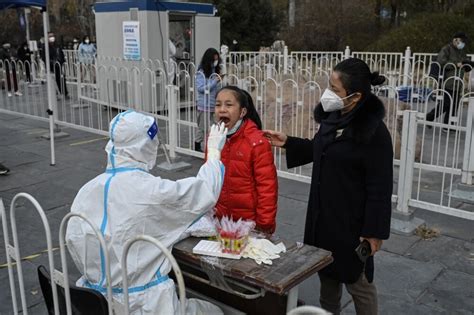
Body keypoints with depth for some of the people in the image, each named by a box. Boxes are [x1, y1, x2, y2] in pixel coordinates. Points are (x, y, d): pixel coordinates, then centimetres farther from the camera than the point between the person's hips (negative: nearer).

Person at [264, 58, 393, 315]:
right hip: (323, 214, 7)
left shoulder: (374, 132, -22)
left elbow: (379, 187, -18)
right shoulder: (332, 116, -1)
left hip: (352, 221, -7)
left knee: (357, 282, 11)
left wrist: (374, 231, -15)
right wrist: (288, 143, 6)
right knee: (327, 273, 23)